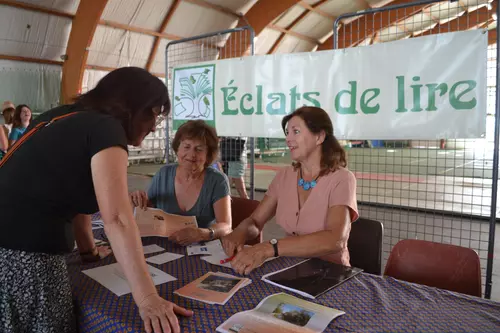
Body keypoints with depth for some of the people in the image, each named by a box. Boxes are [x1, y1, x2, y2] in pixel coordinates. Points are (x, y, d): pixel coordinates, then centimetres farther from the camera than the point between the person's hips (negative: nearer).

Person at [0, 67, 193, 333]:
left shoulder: (74, 120, 14)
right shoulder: (105, 128, -14)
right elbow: (116, 219, -24)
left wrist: (88, 248, 25)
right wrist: (147, 300, -25)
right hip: (24, 257, -9)